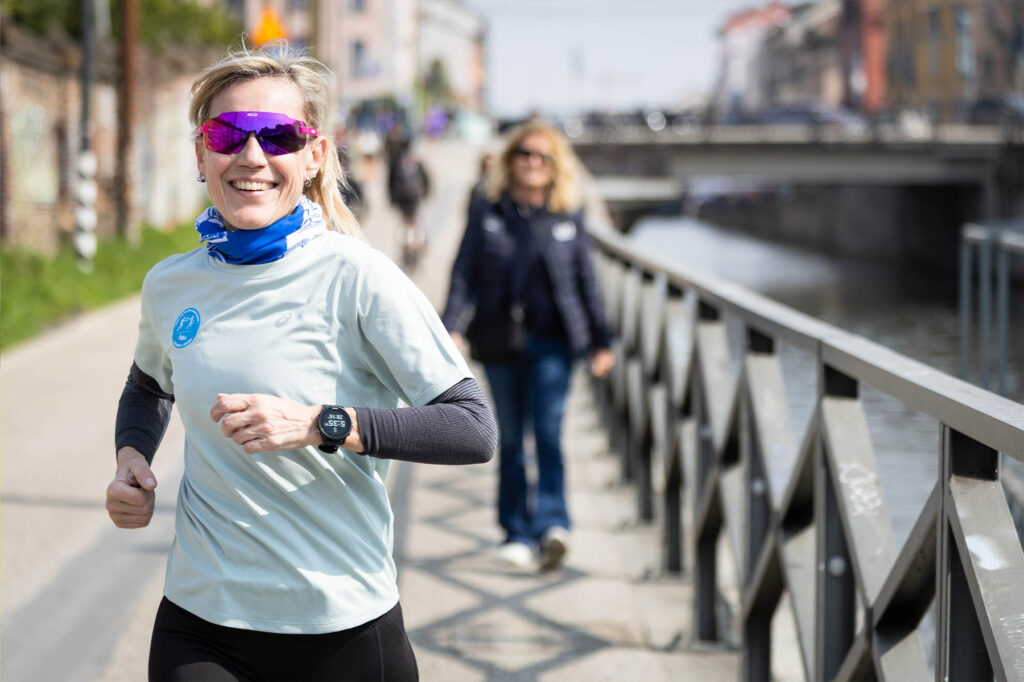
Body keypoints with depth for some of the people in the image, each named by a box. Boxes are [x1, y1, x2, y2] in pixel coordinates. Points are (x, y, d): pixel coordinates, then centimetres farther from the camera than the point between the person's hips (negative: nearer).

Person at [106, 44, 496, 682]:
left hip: (344, 628, -3)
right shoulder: (169, 285, 3)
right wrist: (131, 460, 5)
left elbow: (475, 430, -15)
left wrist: (320, 424, -23)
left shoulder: (357, 277, -12)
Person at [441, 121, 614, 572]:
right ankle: (517, 531, 15)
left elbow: (586, 282, 10)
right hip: (500, 343, 1)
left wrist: (600, 342, 9)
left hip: (551, 342, -1)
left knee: (548, 431, -15)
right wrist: (450, 327, -11)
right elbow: (464, 275, 1)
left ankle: (551, 523, -24)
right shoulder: (486, 214, 5)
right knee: (510, 439, 7)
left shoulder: (568, 219, 6)